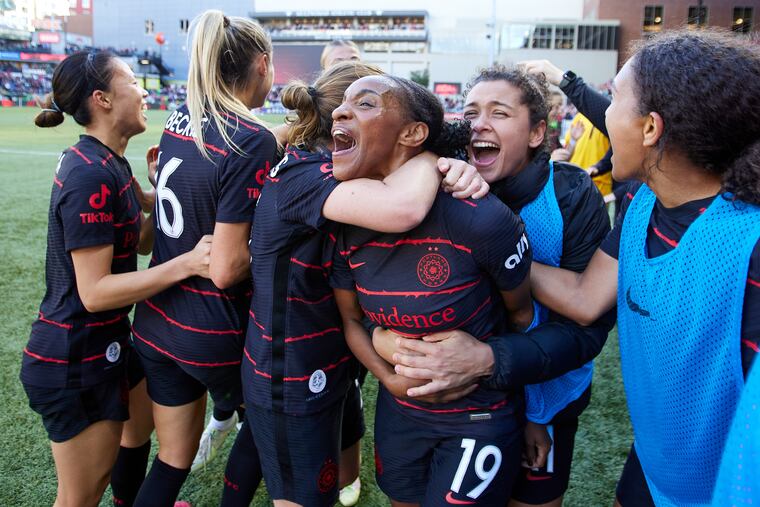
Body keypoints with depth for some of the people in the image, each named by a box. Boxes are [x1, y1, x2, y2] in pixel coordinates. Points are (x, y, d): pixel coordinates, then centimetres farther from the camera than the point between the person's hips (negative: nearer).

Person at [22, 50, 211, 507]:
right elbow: (95, 291, -26)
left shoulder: (108, 163, 5)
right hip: (75, 358, -9)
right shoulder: (91, 177, -24)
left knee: (144, 417, 29)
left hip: (108, 341, 10)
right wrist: (187, 264, -30)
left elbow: (143, 241, 10)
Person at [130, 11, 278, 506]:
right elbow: (226, 269, -25)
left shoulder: (180, 120, 1)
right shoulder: (254, 140, -21)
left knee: (175, 457, 22)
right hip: (211, 332, -6)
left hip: (155, 319, 6)